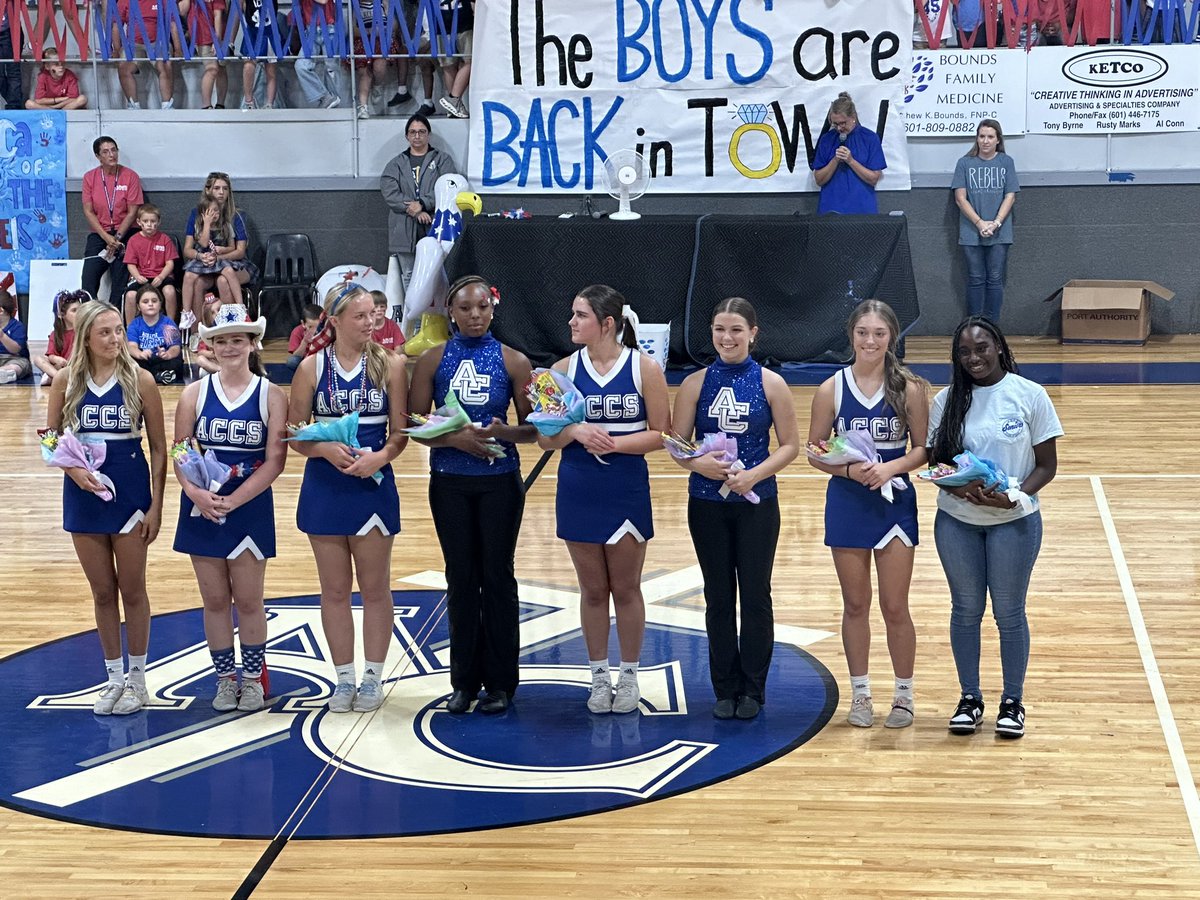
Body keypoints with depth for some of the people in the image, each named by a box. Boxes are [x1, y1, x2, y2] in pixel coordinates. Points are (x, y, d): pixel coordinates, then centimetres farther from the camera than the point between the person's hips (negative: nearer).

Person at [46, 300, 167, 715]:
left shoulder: (139, 380, -7)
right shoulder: (66, 381, -2)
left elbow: (159, 447, -3)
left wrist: (156, 506, -7)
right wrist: (73, 469, -15)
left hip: (130, 491, -2)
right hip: (83, 492, 2)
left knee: (132, 590, 6)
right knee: (102, 592, 10)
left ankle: (137, 679, 19)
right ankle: (114, 678, 22)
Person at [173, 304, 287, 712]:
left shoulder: (271, 395, -3)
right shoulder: (195, 393, 3)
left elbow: (274, 460, -8)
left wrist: (234, 500, -18)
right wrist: (195, 493, -17)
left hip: (251, 509, -2)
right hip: (201, 507, 2)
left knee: (248, 600, 4)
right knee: (215, 600, 8)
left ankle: (253, 678, 17)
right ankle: (225, 678, 18)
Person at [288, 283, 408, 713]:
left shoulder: (390, 365, 0)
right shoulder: (311, 367, 0)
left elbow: (400, 432, 0)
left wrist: (381, 455, -20)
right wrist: (325, 448, -18)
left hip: (374, 486, -1)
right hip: (324, 488, 1)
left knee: (374, 587, 6)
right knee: (335, 589, 7)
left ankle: (373, 678, 17)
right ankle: (344, 680, 17)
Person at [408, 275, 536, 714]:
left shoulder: (513, 361, 1)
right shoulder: (433, 360, 2)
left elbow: (533, 428, 2)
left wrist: (504, 432, -19)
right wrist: (455, 438, -16)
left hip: (500, 482, -1)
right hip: (450, 482, 1)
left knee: (497, 575, 2)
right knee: (461, 578, 5)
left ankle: (500, 682, 11)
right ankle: (464, 681, 15)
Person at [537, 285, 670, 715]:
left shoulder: (644, 368, -6)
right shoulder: (564, 370, 1)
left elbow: (660, 434, -7)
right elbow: (545, 438, 2)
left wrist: (613, 442, -19)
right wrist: (575, 432, -18)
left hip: (628, 490, -2)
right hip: (578, 491, 2)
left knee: (626, 588, 8)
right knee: (593, 590, 10)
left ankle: (629, 676, 21)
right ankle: (600, 676, 22)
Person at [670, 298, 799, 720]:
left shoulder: (770, 384, -2)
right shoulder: (695, 384, 2)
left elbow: (790, 445, -2)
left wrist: (755, 474, -16)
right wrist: (697, 463, -19)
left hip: (757, 503, -1)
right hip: (707, 504, 1)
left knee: (756, 595, 3)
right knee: (718, 597, 7)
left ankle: (753, 689, 14)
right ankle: (725, 689, 17)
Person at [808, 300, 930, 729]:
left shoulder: (909, 388, -5)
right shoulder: (832, 390, -3)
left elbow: (923, 448, -1)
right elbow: (815, 453, 0)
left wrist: (891, 467, -18)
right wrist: (849, 469, -16)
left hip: (894, 504, -1)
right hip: (846, 505, 1)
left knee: (895, 607, 3)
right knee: (855, 605, 10)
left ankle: (904, 696, 17)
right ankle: (860, 695, 22)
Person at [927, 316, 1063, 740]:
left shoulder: (1030, 396, -6)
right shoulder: (947, 400, 1)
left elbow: (1047, 464, -4)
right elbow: (935, 462, 4)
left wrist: (1015, 496, -20)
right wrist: (959, 488, -17)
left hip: (1014, 521, -2)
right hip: (956, 522, 2)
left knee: (1009, 612, 6)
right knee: (966, 609, 11)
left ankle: (1013, 701, 21)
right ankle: (969, 698, 25)